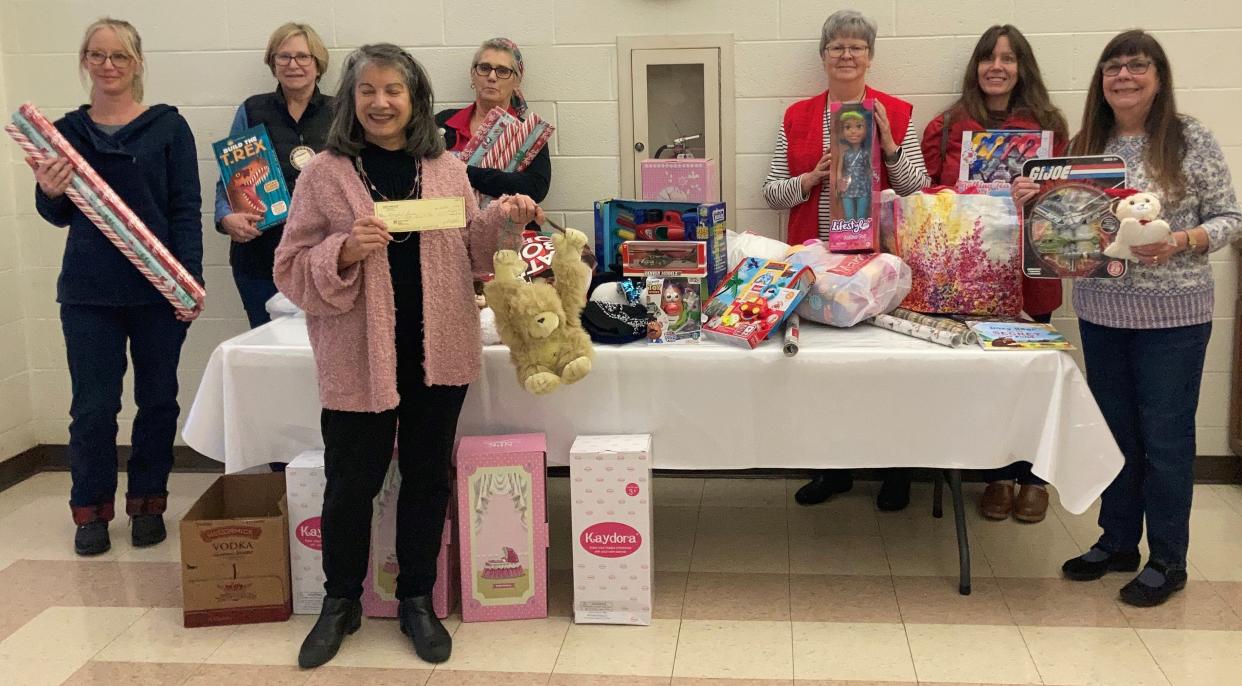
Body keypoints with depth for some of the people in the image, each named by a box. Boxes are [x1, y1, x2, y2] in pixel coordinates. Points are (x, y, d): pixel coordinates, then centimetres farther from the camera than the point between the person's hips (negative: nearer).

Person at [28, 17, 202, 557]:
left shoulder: (167, 126, 0)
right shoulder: (66, 130, 8)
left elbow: (186, 209, -2)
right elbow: (60, 216, 12)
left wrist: (191, 278, -11)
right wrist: (50, 192, -11)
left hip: (159, 290, -1)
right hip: (88, 293, 1)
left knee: (157, 400, 8)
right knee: (93, 405, 3)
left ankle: (148, 502, 24)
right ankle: (91, 510, 19)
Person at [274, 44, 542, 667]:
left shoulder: (446, 168, 7)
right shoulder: (324, 174, -3)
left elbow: (469, 252, 12)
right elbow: (291, 270, -4)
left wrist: (504, 222, -7)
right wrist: (345, 252, -22)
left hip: (437, 352, 3)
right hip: (358, 357, -2)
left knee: (427, 477, 12)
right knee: (352, 483, 7)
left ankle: (416, 601, 29)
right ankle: (341, 602, 29)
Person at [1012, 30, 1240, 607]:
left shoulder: (1192, 140, -7)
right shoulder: (1085, 145, 5)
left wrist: (1181, 242, -22)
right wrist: (1033, 201, -8)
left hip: (1171, 315, -4)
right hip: (1101, 310, 4)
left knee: (1164, 435, 4)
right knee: (1115, 430, 15)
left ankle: (1168, 560, 19)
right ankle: (1117, 542, 30)